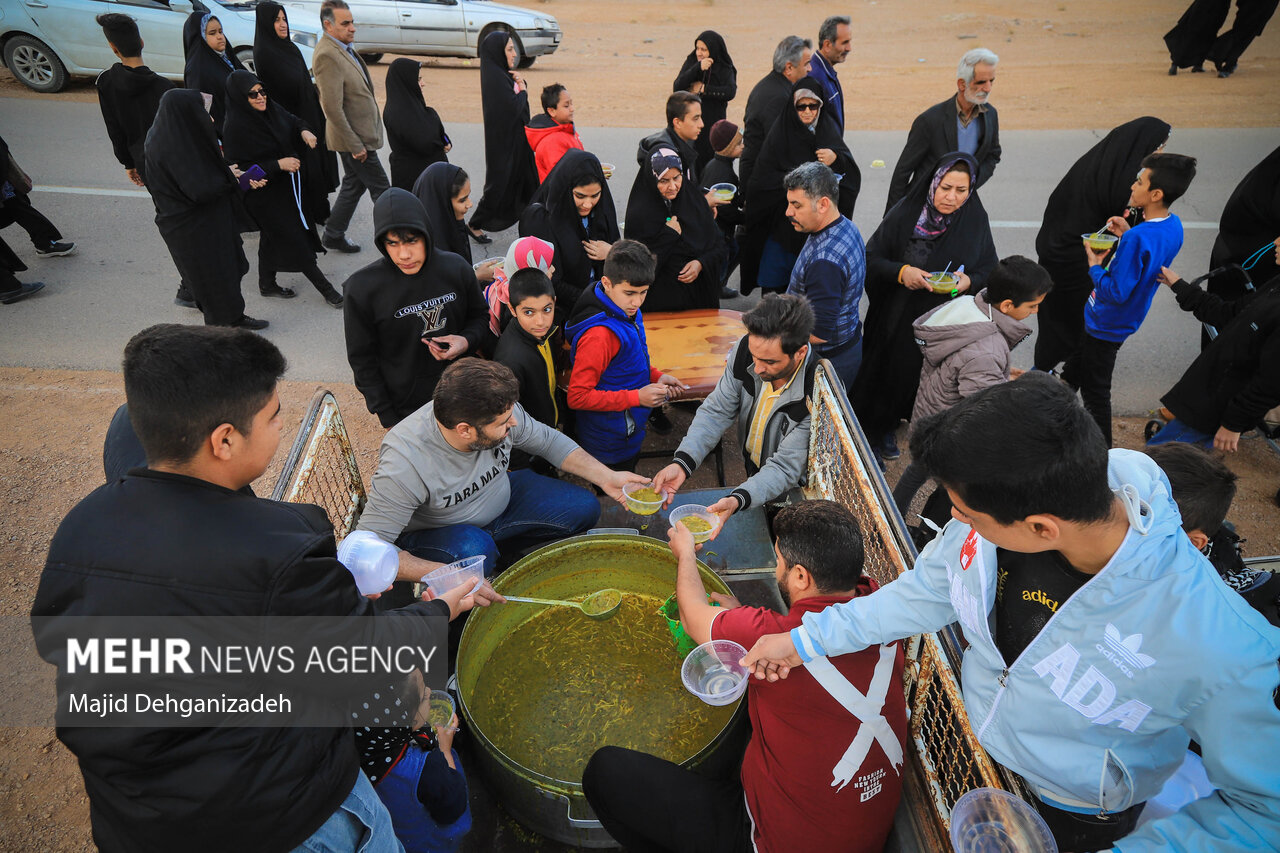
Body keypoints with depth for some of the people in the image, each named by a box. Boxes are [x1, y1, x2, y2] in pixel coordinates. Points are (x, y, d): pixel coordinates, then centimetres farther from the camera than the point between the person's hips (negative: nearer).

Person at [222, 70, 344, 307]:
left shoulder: (271, 109, -2)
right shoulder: (235, 128, -22)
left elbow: (292, 121, 16)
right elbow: (239, 168, -22)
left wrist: (304, 131, -8)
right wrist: (277, 164, -27)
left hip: (286, 184, 8)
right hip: (265, 194, -8)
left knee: (273, 235, 19)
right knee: (295, 240, -2)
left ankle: (267, 285, 35)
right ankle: (326, 289, 6)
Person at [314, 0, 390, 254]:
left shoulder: (343, 47, 10)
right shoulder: (327, 54, -21)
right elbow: (332, 107, -24)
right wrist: (355, 145, -22)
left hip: (360, 133, 10)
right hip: (354, 138, -10)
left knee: (354, 184, 19)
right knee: (381, 189, -1)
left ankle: (333, 236, 29)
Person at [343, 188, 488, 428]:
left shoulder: (456, 268, -11)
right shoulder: (362, 288, -18)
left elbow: (478, 316, 7)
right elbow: (362, 359, -8)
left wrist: (467, 341, -17)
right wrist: (388, 419, -7)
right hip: (405, 408, -3)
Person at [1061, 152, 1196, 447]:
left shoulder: (1138, 238, -33)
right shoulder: (1173, 224, -4)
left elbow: (1116, 292, -31)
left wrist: (1095, 266, -16)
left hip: (1106, 325, -9)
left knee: (1095, 390, 7)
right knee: (1074, 365, 29)